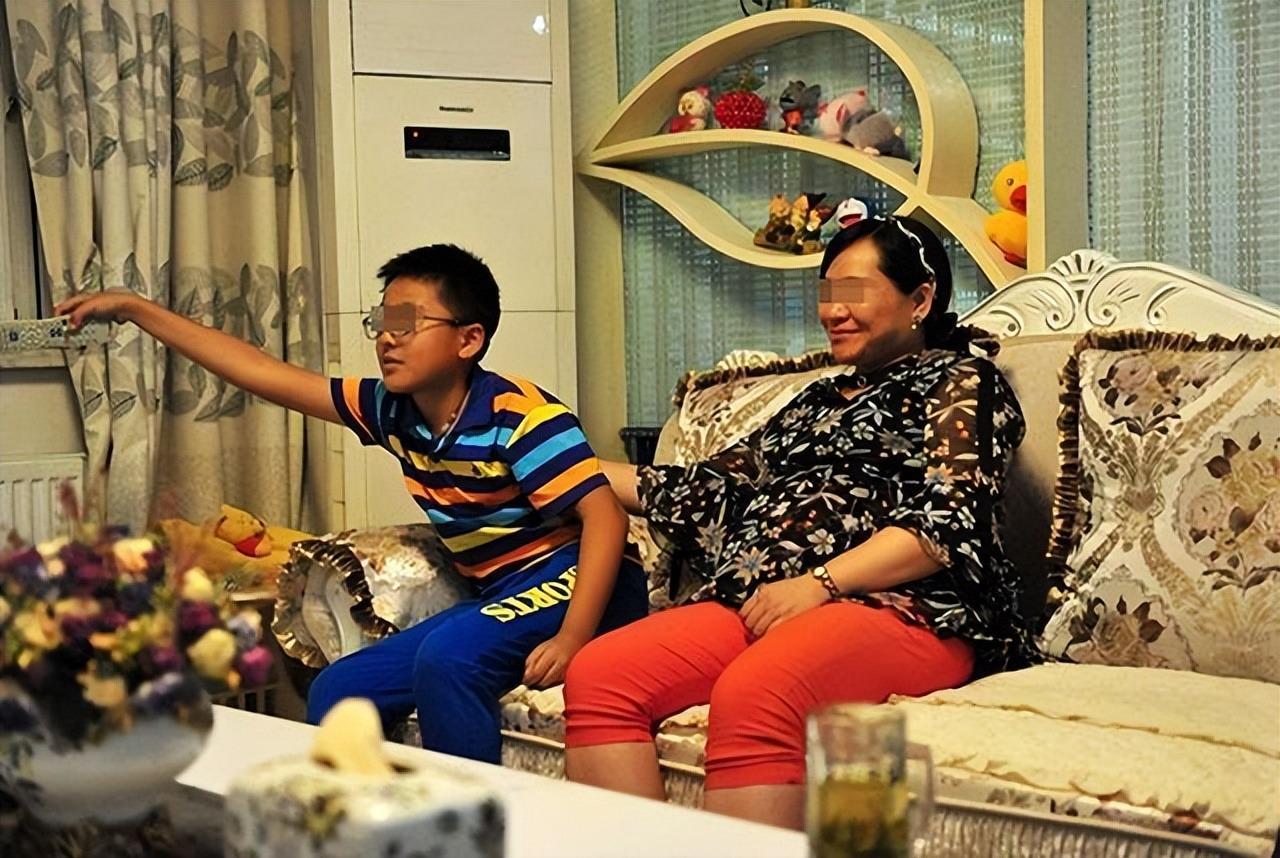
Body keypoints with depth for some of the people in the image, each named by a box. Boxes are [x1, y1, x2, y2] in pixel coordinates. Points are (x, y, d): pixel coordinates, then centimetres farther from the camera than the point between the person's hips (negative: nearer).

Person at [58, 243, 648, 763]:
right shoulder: (392, 411, 1)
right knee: (338, 692, 1)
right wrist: (136, 309, 4)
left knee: (447, 656, -33)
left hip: (574, 581, -8)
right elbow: (263, 374, 4)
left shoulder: (518, 415, -19)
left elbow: (604, 513, -25)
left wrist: (573, 637, -35)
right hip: (499, 595, 8)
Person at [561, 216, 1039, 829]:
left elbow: (948, 519, -5)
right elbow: (712, 491, 30)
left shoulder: (959, 382, 11)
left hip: (902, 608, -7)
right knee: (598, 675, -21)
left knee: (751, 693, -39)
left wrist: (819, 583, -17)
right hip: (756, 602, 7)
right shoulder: (820, 399, 32)